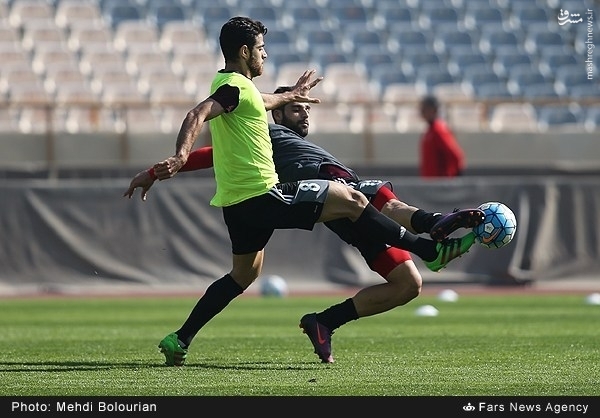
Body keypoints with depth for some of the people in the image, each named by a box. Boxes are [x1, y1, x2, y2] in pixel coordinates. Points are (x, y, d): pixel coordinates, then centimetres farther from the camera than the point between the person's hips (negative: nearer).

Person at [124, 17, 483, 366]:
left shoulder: (230, 83, 16)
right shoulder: (235, 86, -15)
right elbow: (197, 116, -32)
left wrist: (288, 96, 59)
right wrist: (181, 157, -48)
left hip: (238, 202, 11)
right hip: (261, 194, -11)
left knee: (244, 274, 22)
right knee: (351, 199, -5)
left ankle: (180, 341, 17)